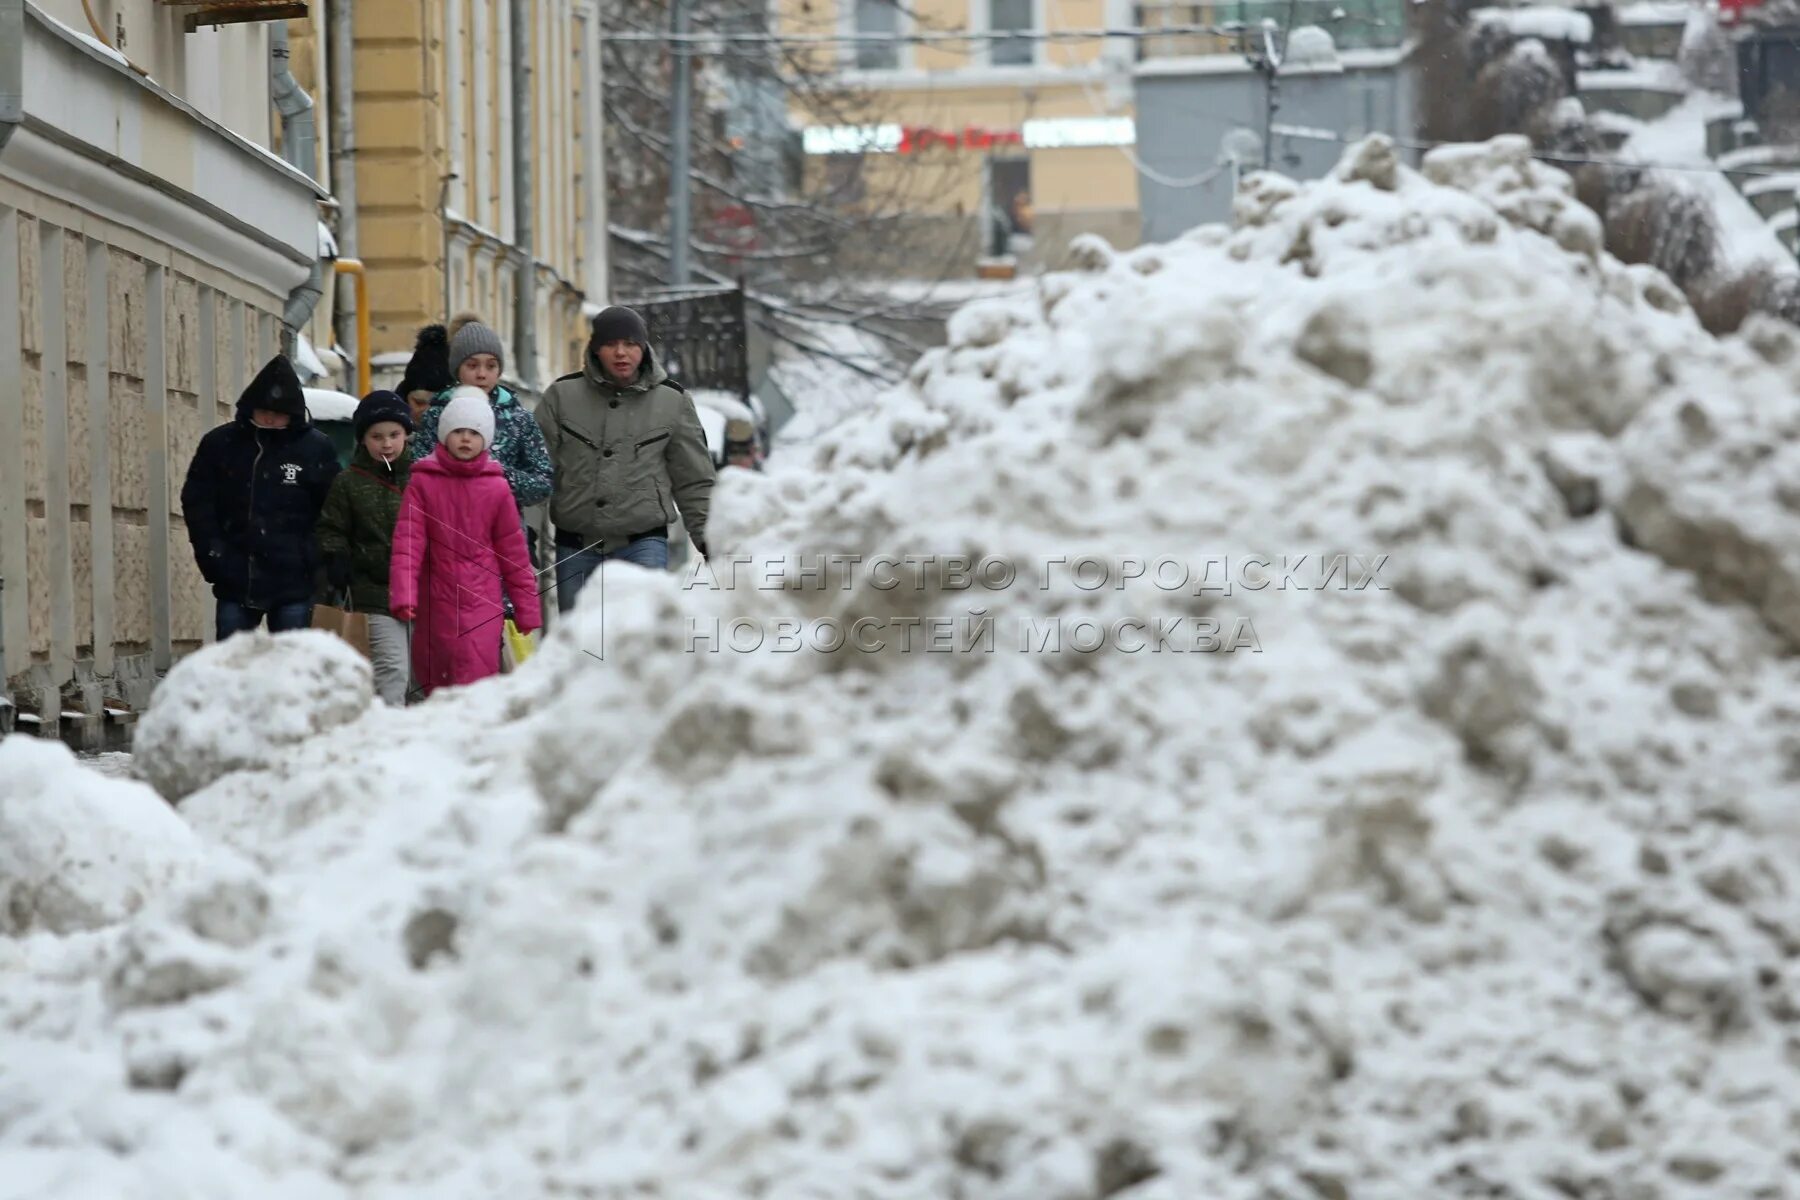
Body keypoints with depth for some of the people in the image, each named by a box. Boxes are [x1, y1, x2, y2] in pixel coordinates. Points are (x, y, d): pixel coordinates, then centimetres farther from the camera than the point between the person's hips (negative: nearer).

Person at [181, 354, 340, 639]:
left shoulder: (317, 449, 0)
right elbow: (196, 500, 6)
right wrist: (212, 552, -4)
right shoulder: (220, 444, 4)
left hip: (293, 583, -2)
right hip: (235, 581, 2)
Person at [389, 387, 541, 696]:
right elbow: (407, 542, -6)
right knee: (432, 682, 9)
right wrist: (402, 594, -19)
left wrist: (527, 608, 8)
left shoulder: (496, 487, 2)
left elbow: (513, 549, 7)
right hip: (435, 603, 1)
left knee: (476, 686, -12)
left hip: (482, 604, -1)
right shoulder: (423, 482, 0)